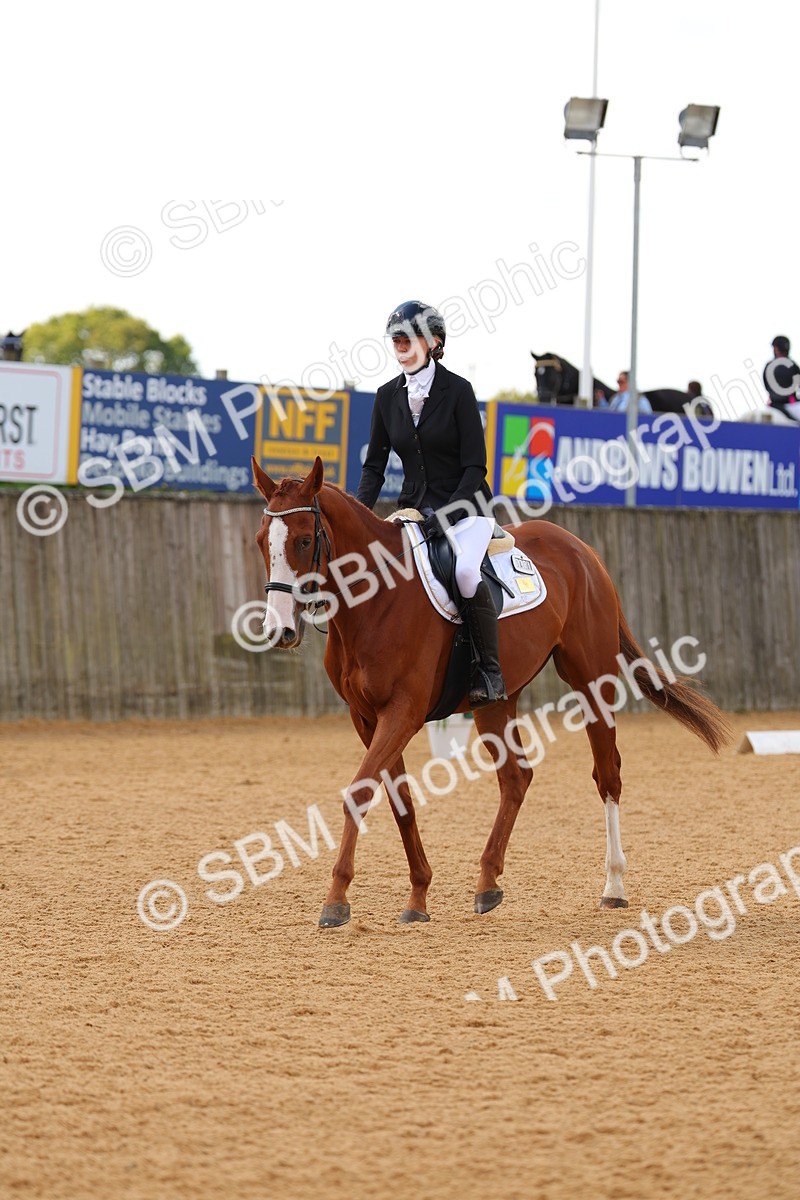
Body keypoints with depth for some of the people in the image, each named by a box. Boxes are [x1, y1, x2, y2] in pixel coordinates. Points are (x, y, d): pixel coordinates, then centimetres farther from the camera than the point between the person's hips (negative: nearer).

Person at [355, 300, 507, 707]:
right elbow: (374, 465, 9)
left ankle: (490, 673, -21)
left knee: (466, 572, -34)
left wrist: (446, 516, -22)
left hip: (463, 506, -6)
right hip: (415, 509, 6)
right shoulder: (388, 396, 6)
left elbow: (474, 467, -11)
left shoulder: (457, 390, -9)